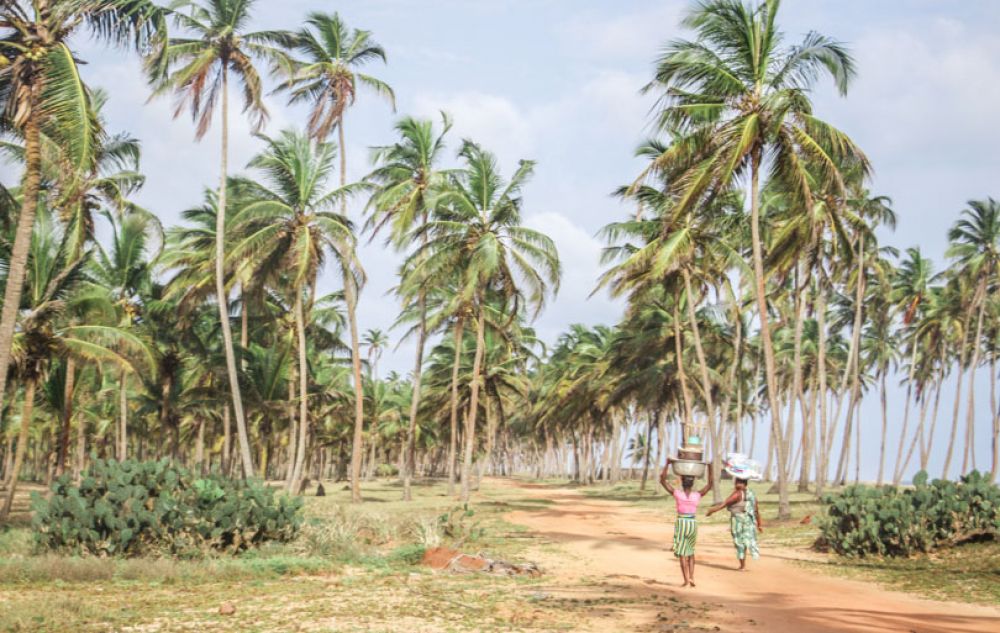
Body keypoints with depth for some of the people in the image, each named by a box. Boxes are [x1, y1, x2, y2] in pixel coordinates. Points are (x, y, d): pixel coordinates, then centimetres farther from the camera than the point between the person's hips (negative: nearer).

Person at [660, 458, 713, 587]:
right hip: (693, 524, 2)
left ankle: (686, 580, -7)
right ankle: (691, 577, 11)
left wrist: (667, 464, -2)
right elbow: (710, 483, 5)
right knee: (690, 551, 19)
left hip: (681, 523, -2)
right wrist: (710, 467, 6)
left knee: (682, 553, 0)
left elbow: (662, 480, -5)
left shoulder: (677, 494, -8)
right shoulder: (697, 495, -4)